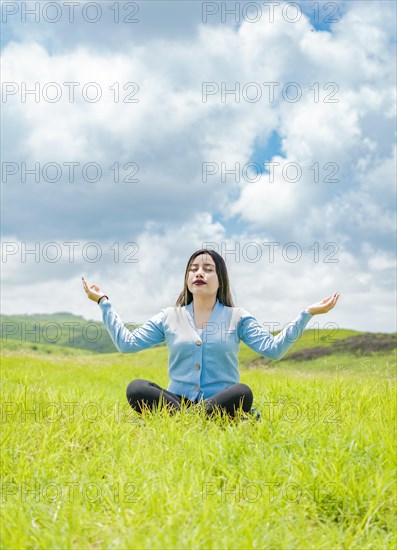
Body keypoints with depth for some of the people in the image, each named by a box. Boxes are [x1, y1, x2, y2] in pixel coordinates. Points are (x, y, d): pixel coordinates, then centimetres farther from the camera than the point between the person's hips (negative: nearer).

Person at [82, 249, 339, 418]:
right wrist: (104, 302, 7)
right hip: (176, 401, 2)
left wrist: (307, 313, -11)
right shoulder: (169, 317, 14)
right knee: (136, 388, -28)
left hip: (220, 402, -1)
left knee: (242, 392, -35)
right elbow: (126, 343, 8)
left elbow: (273, 348, -3)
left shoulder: (238, 318, 9)